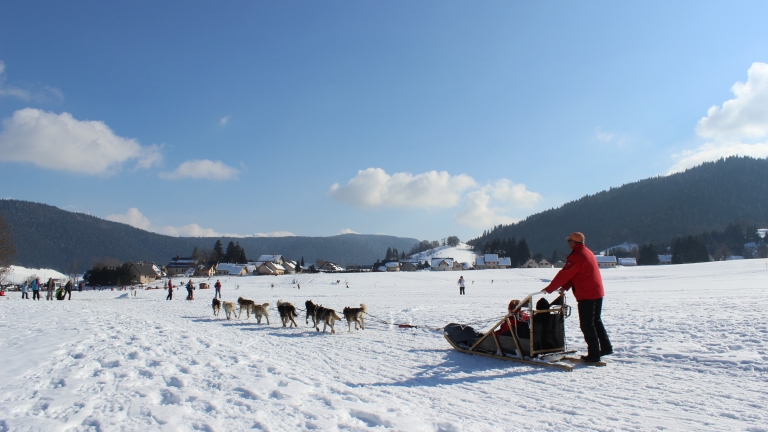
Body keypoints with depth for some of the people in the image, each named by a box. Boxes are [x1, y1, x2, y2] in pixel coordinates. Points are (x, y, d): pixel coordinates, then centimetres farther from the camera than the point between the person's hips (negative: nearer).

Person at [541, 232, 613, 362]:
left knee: (586, 324, -2)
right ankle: (606, 347, 27)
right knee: (596, 321, 21)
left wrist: (549, 289, -9)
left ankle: (593, 354, 2)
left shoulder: (576, 256, -17)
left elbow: (564, 274, -17)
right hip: (597, 292, 10)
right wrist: (565, 287, 11)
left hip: (586, 295, -10)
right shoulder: (588, 252, 14)